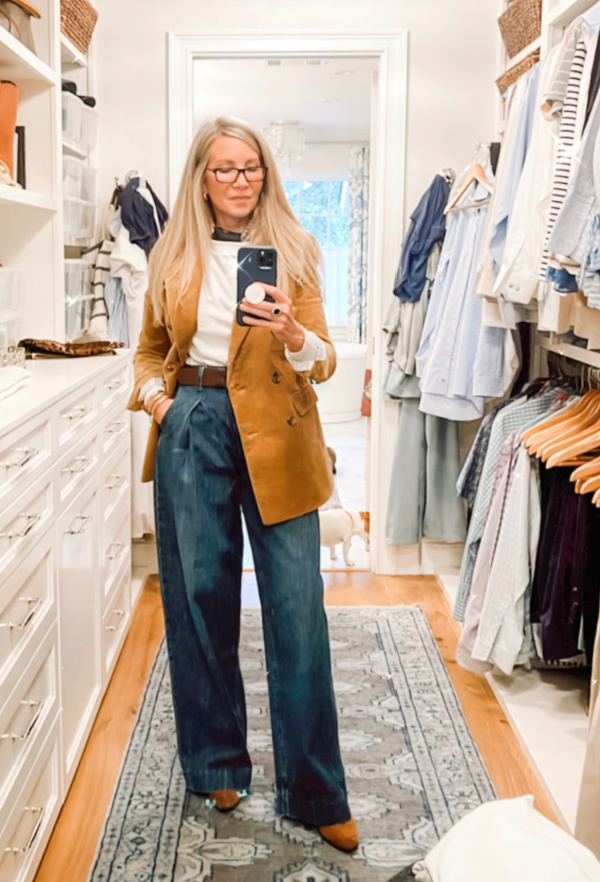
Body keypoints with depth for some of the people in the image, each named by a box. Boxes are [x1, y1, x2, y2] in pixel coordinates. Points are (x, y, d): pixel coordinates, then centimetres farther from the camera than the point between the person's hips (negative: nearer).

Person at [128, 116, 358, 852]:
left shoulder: (293, 251, 3)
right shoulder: (171, 257, 9)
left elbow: (323, 362, -4)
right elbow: (150, 349, 18)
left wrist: (290, 334, -25)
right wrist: (153, 396, -2)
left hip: (273, 434, -2)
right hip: (191, 432, 2)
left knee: (297, 608, -3)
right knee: (199, 597, 9)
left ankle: (315, 793, 10)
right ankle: (216, 765, 28)